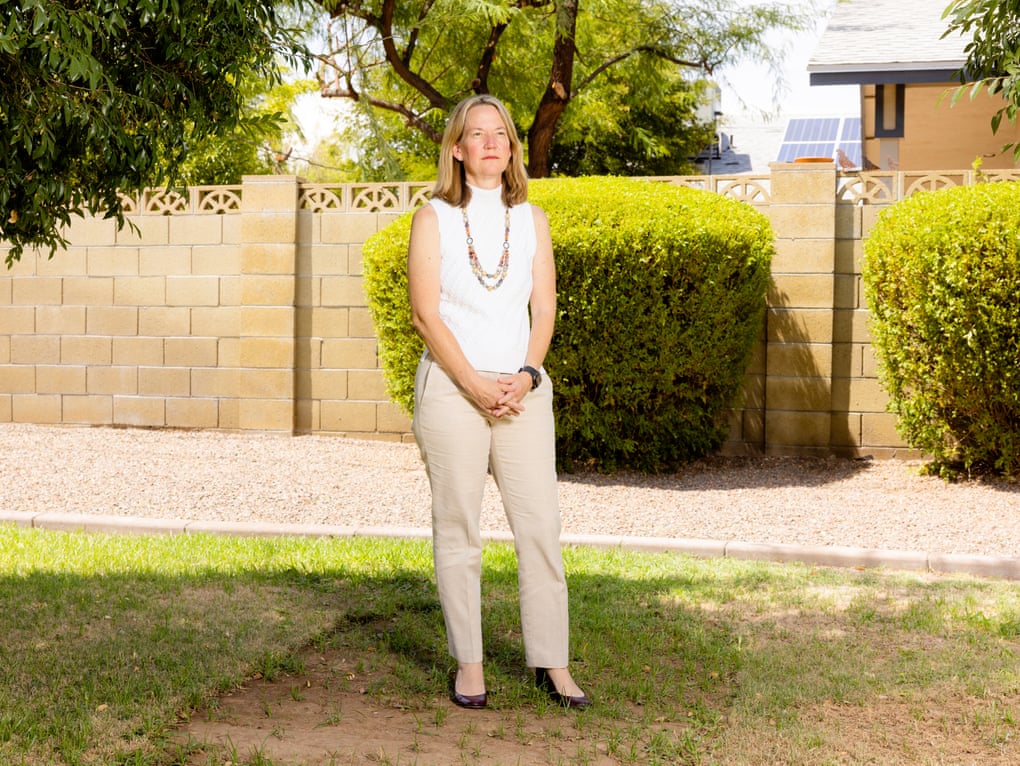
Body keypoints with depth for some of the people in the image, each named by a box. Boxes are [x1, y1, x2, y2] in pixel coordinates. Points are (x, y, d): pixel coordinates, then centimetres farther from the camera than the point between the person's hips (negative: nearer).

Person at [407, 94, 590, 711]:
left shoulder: (532, 219, 12)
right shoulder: (433, 219, 2)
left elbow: (545, 307, 8)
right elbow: (426, 314, -5)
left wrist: (526, 376, -8)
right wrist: (476, 386, -12)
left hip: (522, 388, 3)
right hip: (451, 387, -2)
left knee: (541, 525, -2)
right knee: (458, 528, 1)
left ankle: (552, 663, 6)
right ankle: (469, 664, 9)